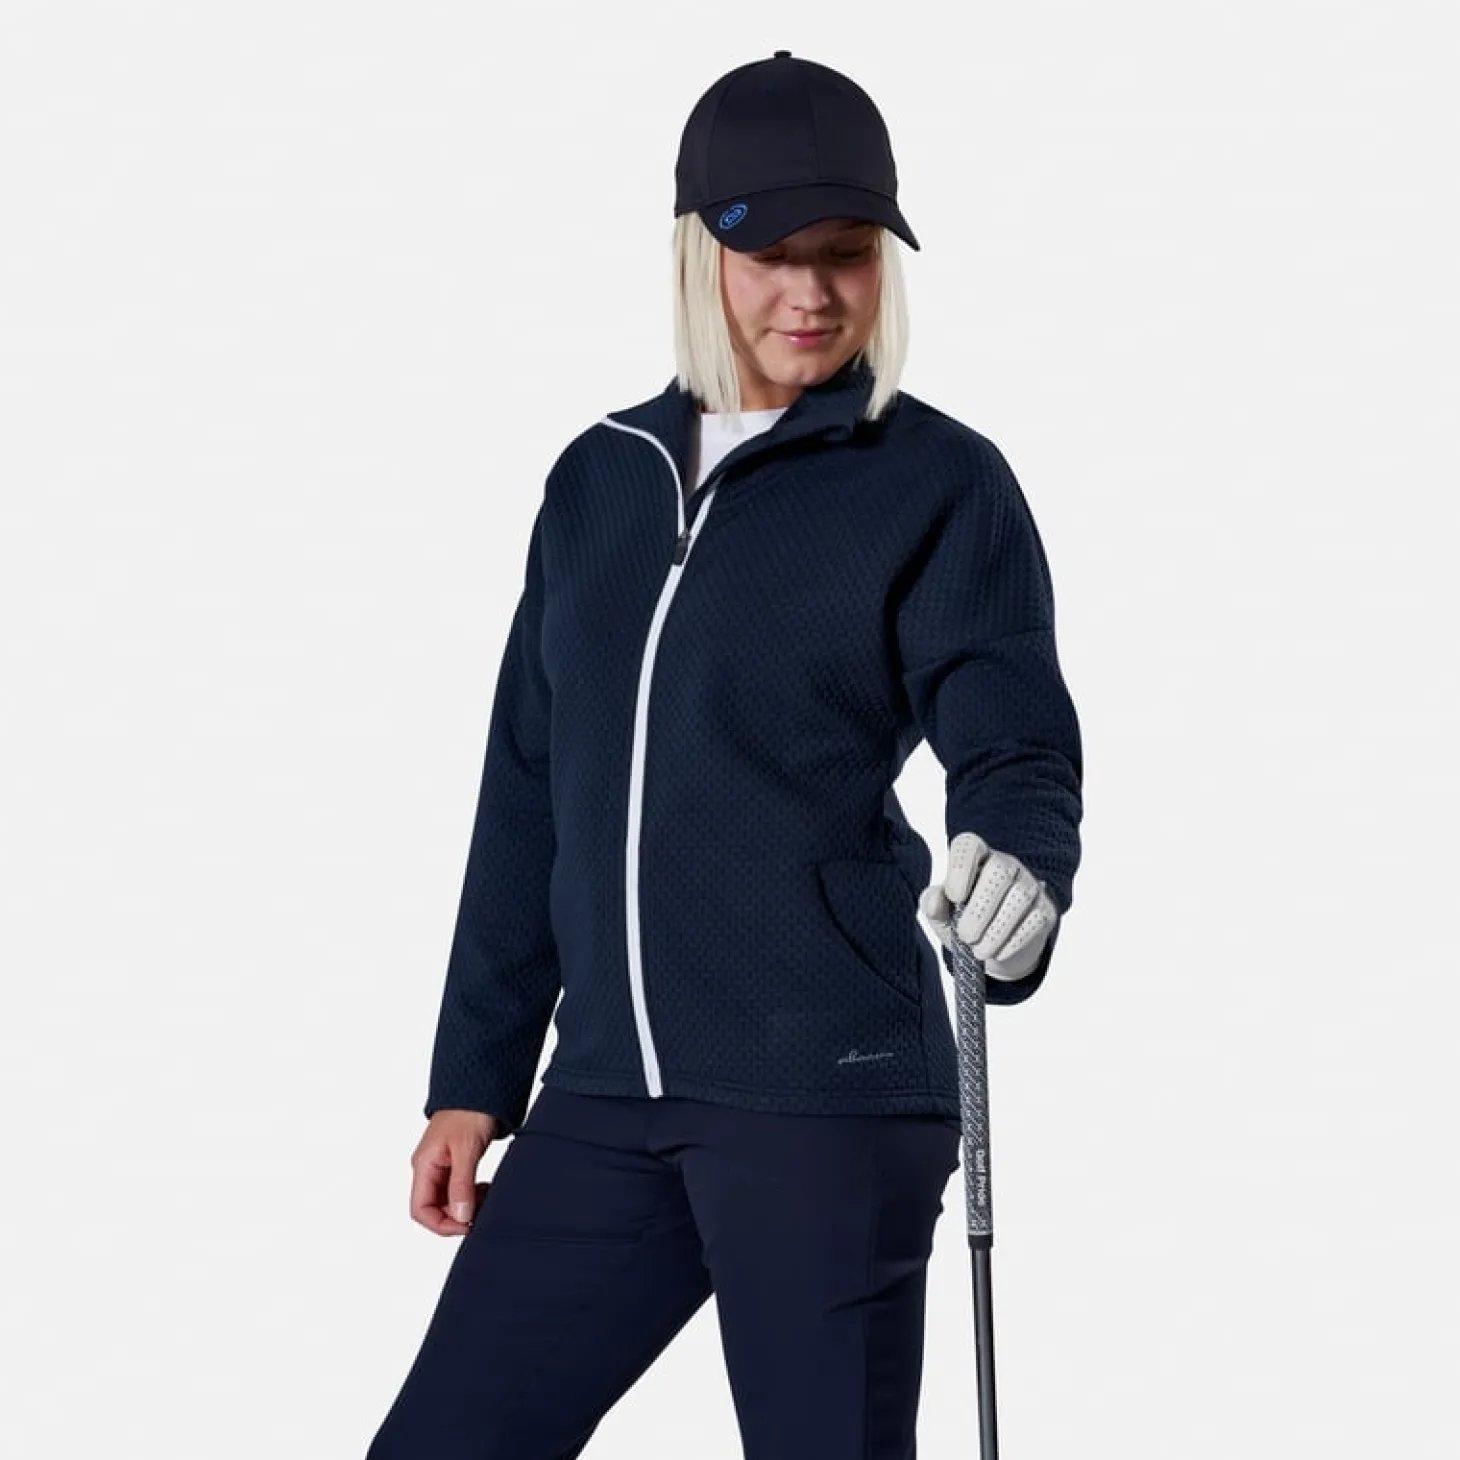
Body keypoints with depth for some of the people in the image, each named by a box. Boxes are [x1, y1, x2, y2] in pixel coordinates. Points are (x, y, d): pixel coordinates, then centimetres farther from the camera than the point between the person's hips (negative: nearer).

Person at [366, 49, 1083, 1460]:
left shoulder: (936, 483, -1)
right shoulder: (601, 479, 15)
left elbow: (1017, 744, -10)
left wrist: (1019, 868, -34)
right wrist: (473, 1077, 18)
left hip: (828, 1095, -5)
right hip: (603, 1103, 6)